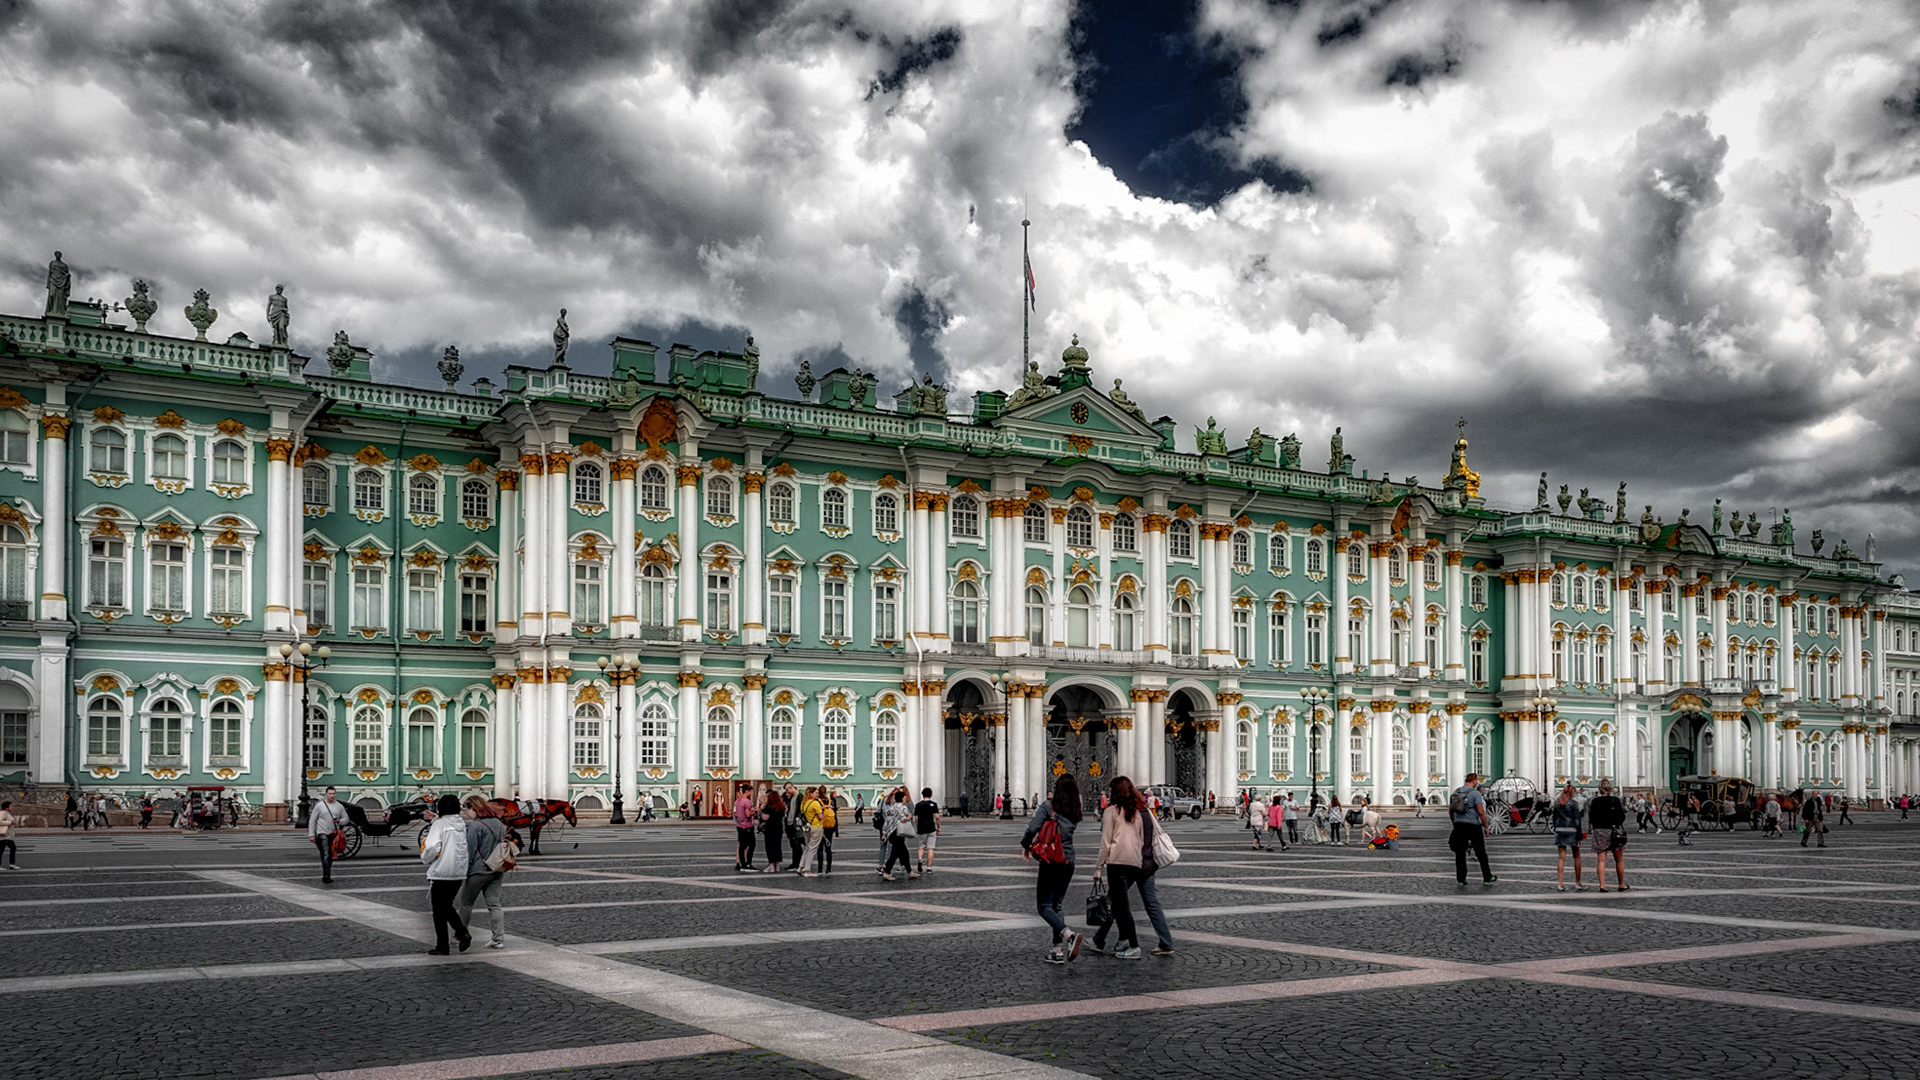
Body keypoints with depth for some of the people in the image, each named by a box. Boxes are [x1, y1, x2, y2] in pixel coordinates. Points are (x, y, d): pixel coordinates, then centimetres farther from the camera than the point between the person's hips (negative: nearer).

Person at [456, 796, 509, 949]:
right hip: (496, 871, 7)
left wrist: (463, 872, -8)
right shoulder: (499, 823, 11)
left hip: (478, 871, -7)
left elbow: (470, 851, -13)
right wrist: (502, 867, 23)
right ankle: (499, 938, 0)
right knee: (495, 905, 5)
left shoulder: (475, 826, -13)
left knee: (465, 904, 8)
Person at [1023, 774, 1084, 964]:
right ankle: (1058, 949, 9)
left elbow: (1033, 828, -21)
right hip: (1069, 861, 5)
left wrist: (1025, 846, -3)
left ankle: (1068, 935, -22)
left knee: (1044, 906, 0)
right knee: (1056, 905, 15)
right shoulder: (1075, 812, 5)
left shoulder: (1048, 806, -10)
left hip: (1050, 861, -5)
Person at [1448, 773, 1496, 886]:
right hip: (1473, 826, -4)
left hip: (1459, 825, 4)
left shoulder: (1456, 791, 9)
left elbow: (1450, 811, 13)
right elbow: (1481, 812, -15)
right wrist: (1486, 827, -7)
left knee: (1460, 854, 4)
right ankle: (1487, 878, 16)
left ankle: (1461, 880, 1)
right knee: (1481, 853, 8)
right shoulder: (1475, 793, -9)